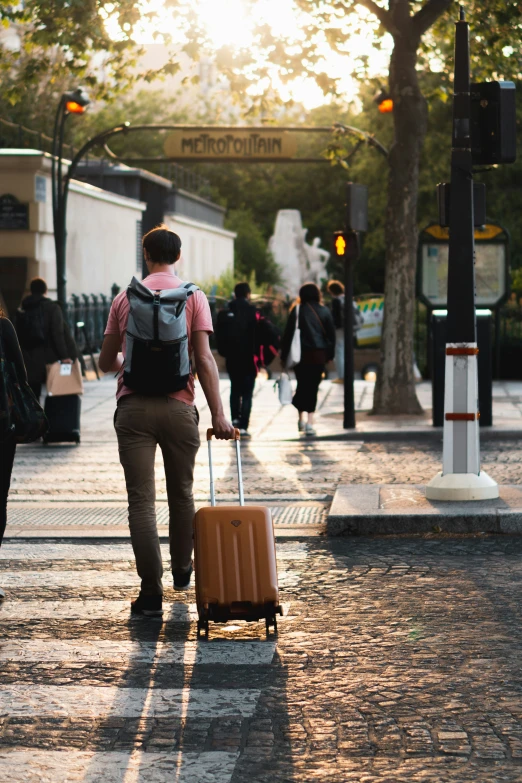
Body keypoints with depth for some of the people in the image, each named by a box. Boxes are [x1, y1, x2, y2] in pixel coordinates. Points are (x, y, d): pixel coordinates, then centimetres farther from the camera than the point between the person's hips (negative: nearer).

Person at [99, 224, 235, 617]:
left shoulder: (125, 298, 8)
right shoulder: (194, 297, 2)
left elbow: (107, 362, 15)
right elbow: (204, 359, -7)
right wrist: (218, 414, -8)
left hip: (133, 407, 0)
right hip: (178, 407, 0)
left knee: (142, 501, -1)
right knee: (182, 493, 18)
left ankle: (151, 591, -6)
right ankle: (183, 571, 35)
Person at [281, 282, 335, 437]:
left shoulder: (297, 311, -2)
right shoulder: (324, 311, 4)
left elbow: (288, 333, -3)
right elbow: (331, 334, 5)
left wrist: (284, 355, 2)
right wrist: (329, 354, 12)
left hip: (301, 355, -1)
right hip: (319, 355, 1)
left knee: (302, 385, 12)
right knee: (313, 387, 3)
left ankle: (301, 418, 8)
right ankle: (309, 423, -3)